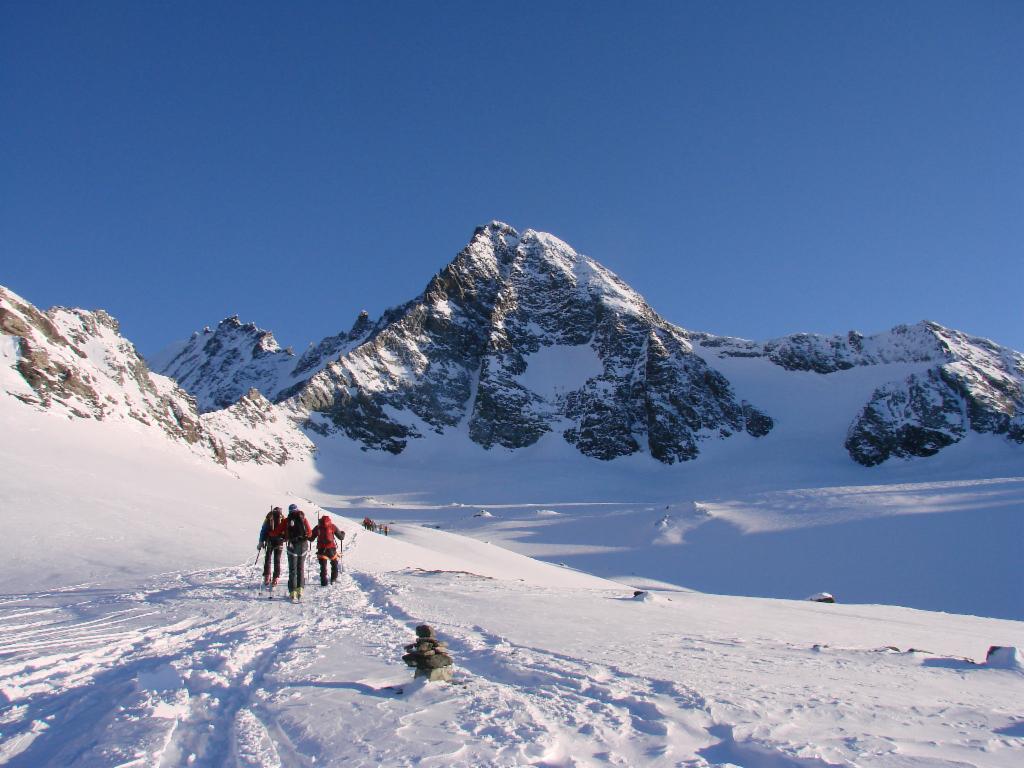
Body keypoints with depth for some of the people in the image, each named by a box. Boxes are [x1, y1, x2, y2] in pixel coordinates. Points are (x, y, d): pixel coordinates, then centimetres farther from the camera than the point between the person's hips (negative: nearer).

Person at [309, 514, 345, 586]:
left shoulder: (317, 527, 4)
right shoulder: (332, 526, 1)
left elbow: (311, 538, 9)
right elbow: (341, 537, 4)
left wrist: (309, 536, 31)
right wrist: (343, 533, 26)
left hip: (321, 549, 1)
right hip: (331, 549, -1)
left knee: (323, 565, 11)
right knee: (334, 563, 22)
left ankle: (324, 581, 3)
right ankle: (333, 579, 21)